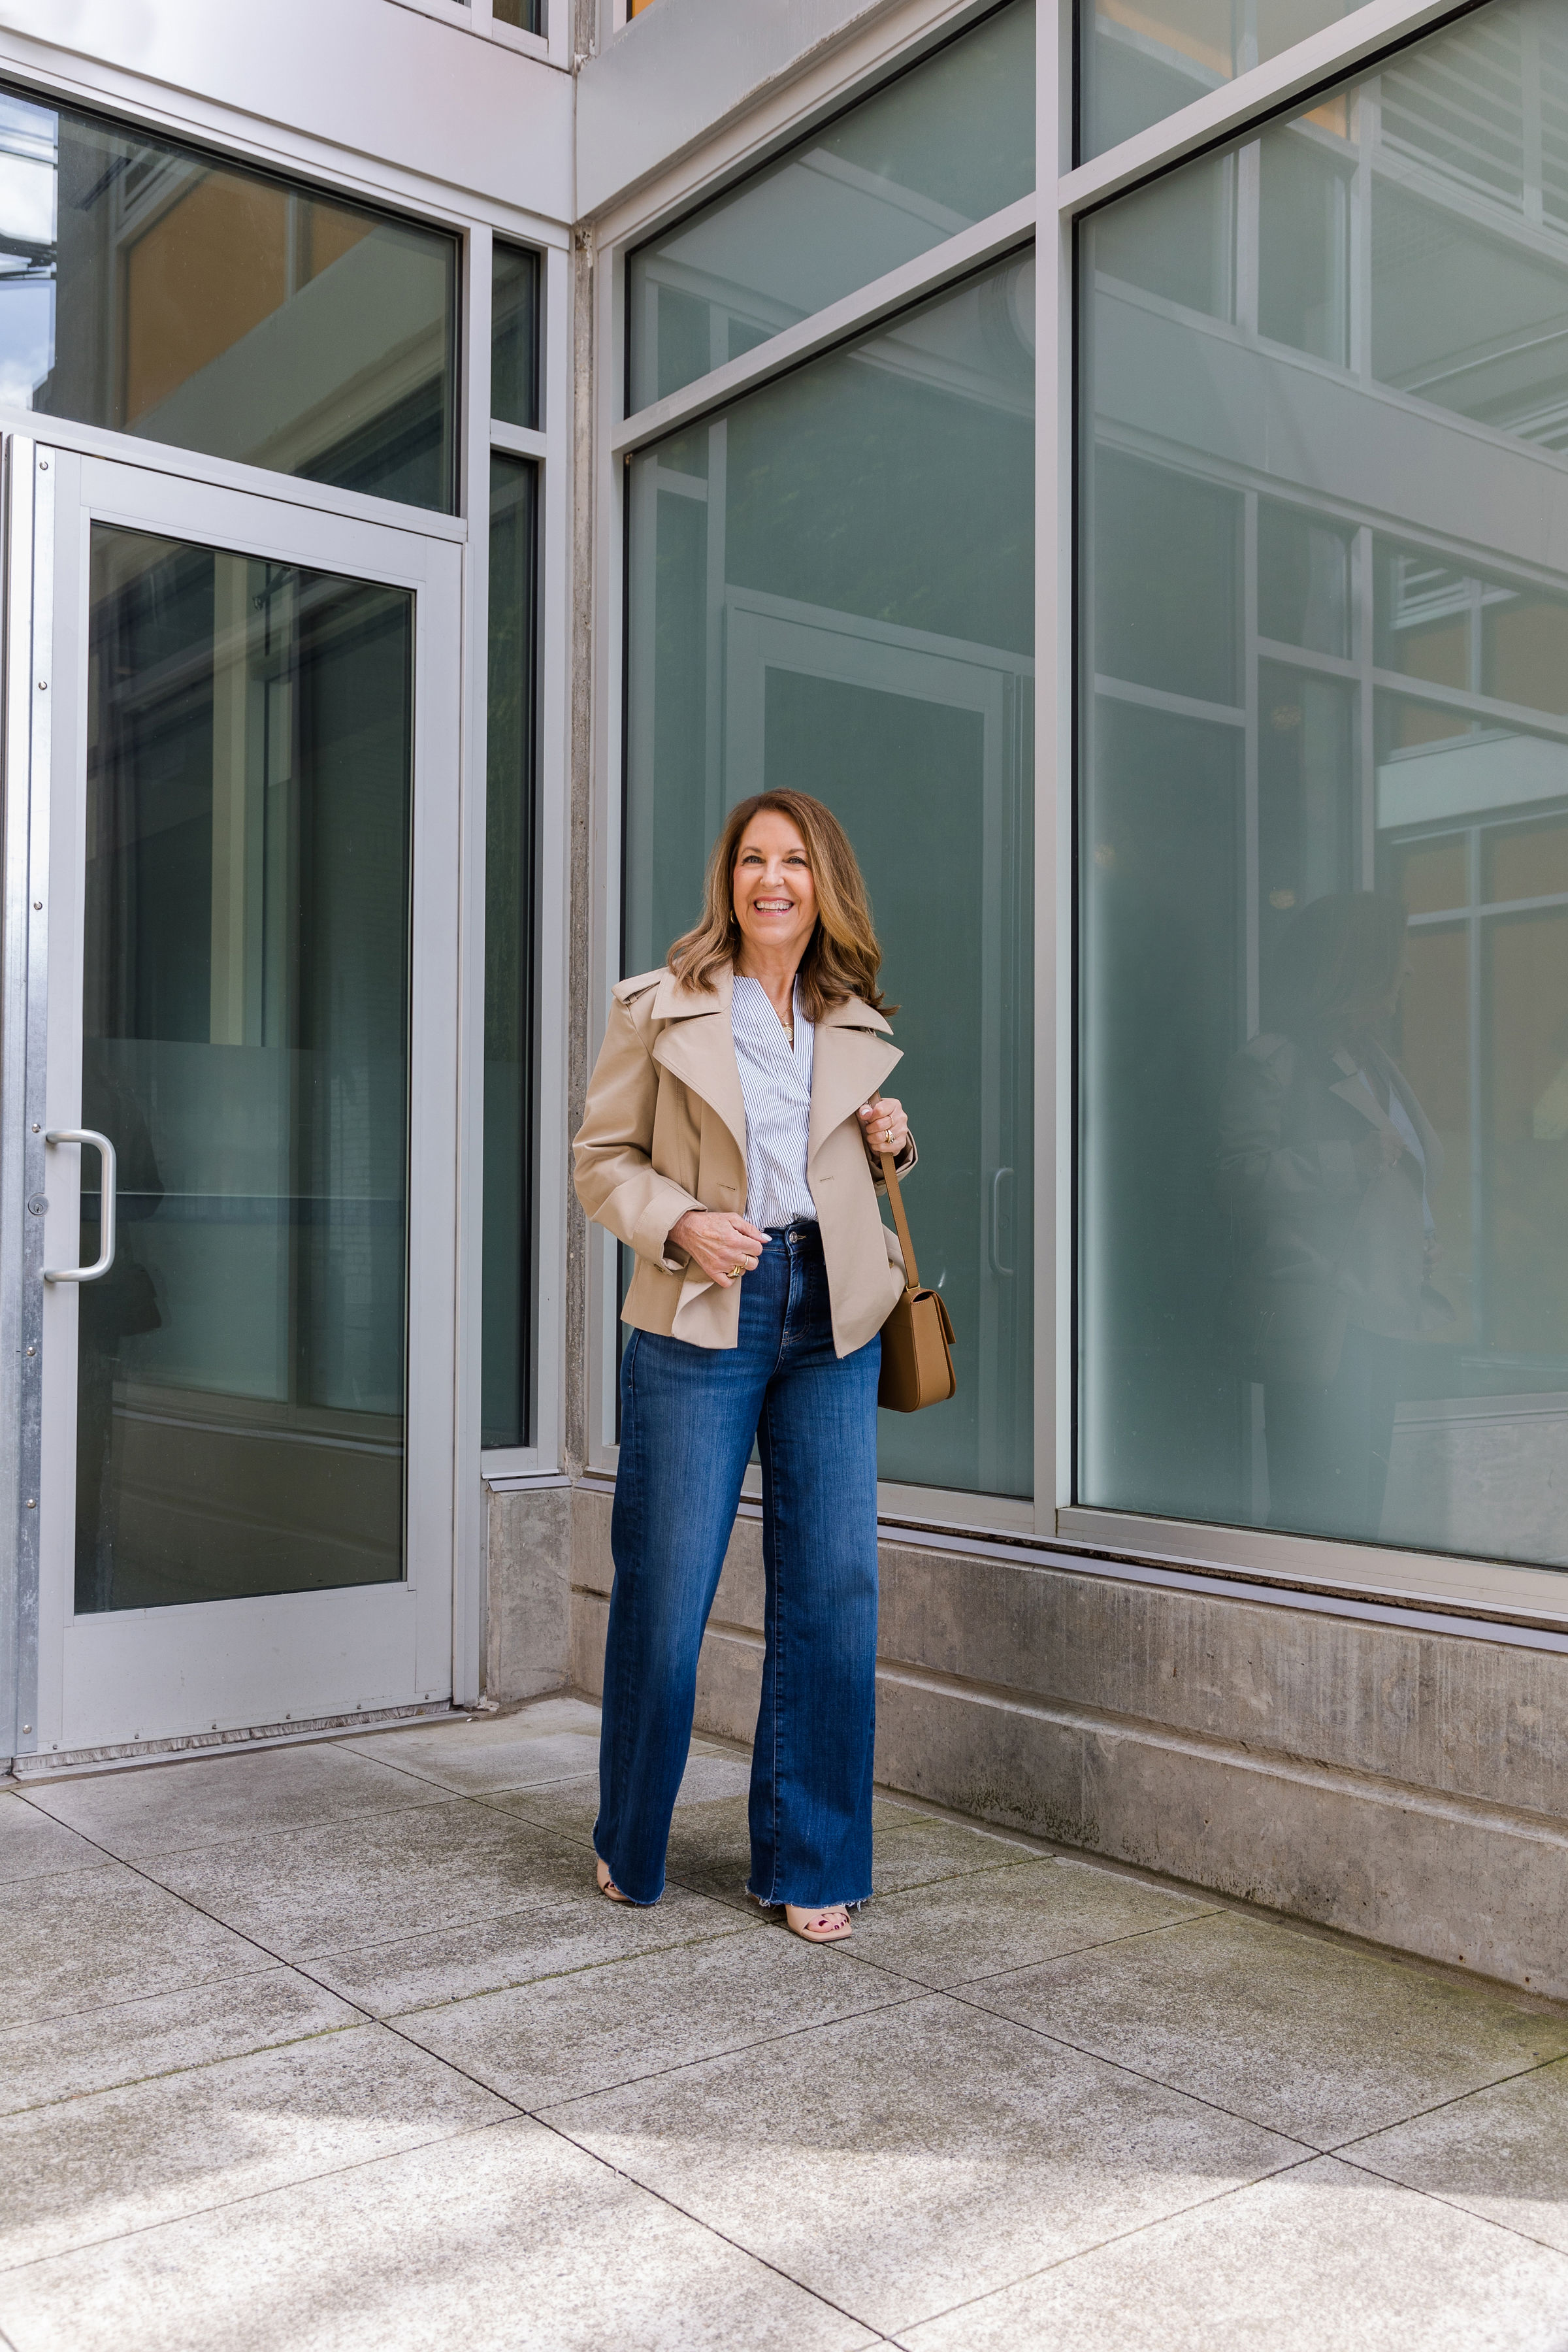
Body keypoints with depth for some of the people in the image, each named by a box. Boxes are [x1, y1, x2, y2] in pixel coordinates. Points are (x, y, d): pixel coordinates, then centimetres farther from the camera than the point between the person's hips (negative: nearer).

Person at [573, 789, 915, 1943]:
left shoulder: (859, 1025, 13)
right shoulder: (660, 1008, 2)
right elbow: (604, 1155, 3)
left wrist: (892, 1144, 2)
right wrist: (680, 1225, -15)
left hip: (833, 1323, 4)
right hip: (702, 1319, -3)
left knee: (835, 1590, 2)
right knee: (665, 1589, 3)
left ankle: (810, 1864, 19)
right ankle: (629, 1850, 26)